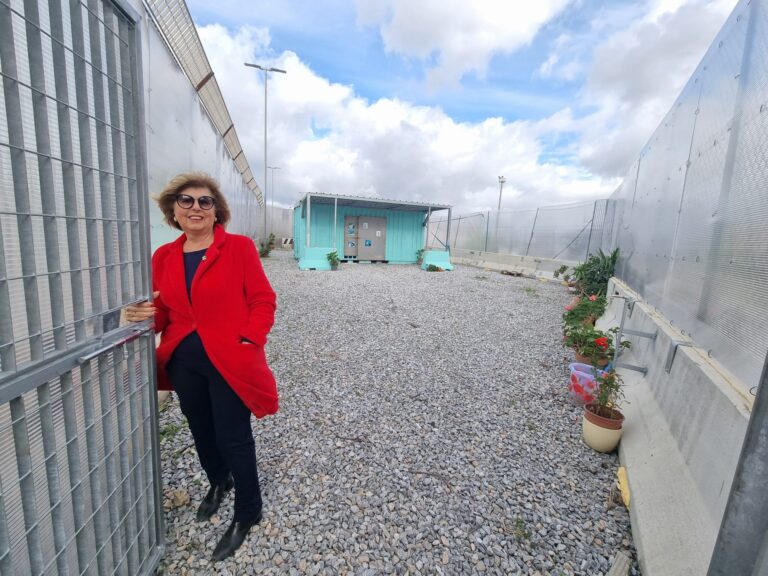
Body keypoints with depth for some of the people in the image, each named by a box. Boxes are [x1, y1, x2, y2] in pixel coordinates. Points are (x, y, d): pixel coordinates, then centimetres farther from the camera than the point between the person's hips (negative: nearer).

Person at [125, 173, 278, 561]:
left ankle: (247, 514, 31)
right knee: (201, 432, 24)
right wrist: (149, 315, -9)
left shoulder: (239, 247, -9)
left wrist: (248, 343, -19)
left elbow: (263, 300, -10)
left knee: (233, 438, 6)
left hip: (229, 361, -5)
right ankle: (218, 484, 54)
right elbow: (166, 311, 12)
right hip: (184, 362, 6)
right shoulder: (164, 256, 7)